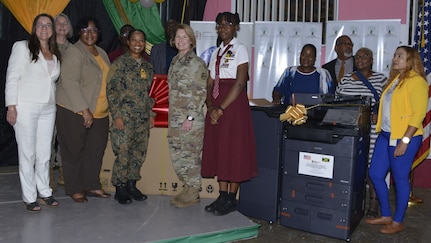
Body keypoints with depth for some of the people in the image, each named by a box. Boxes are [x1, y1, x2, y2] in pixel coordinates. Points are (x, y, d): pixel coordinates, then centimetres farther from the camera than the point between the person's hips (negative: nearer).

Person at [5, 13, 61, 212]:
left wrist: (53, 101, 9)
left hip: (48, 109, 5)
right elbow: (12, 77, -5)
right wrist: (11, 106, -11)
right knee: (28, 154, 0)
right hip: (26, 107, -5)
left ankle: (44, 192, 20)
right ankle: (29, 197, 9)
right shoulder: (22, 47, 0)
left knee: (44, 154, 9)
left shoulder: (55, 54, 14)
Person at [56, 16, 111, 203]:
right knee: (74, 152, 4)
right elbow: (70, 82, -19)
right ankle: (74, 189, 18)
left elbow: (108, 81, 20)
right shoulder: (74, 52, -10)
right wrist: (84, 110, -21)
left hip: (99, 113, 7)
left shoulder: (102, 53, 14)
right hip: (74, 112, -7)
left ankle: (92, 185, 25)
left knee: (96, 150, 11)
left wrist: (109, 107, 13)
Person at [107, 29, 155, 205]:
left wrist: (150, 114, 15)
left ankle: (131, 185, 23)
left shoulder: (147, 66, 13)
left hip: (142, 118, 6)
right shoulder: (120, 63, -6)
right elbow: (111, 90, -9)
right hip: (125, 116, -6)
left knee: (140, 152, 10)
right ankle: (120, 189, 10)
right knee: (123, 153, -4)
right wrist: (116, 115, -14)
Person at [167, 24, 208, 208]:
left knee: (190, 156, 0)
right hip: (174, 118, 8)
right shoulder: (175, 61, 14)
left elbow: (200, 93, -14)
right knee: (176, 155, 11)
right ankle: (187, 189, 25)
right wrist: (171, 114, 16)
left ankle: (193, 194, 12)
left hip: (190, 119, -8)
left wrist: (190, 117, -18)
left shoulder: (197, 63, -9)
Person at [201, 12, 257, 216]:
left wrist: (221, 108, -16)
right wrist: (210, 106, -5)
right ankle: (222, 196, 15)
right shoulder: (217, 52, 17)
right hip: (216, 107, 7)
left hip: (234, 104, -7)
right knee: (218, 149, 7)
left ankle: (231, 199, 6)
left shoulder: (240, 49, -3)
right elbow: (210, 84, 12)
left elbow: (240, 83, -13)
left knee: (234, 150, -3)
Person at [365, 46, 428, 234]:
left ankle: (398, 222, 18)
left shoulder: (416, 81, -10)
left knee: (400, 179, 2)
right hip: (385, 135, 9)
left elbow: (418, 114, -16)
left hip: (404, 137, -9)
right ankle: (386, 216, 25)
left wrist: (405, 140, -20)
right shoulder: (395, 79, 16)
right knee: (375, 174, 10)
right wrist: (381, 129, 10)